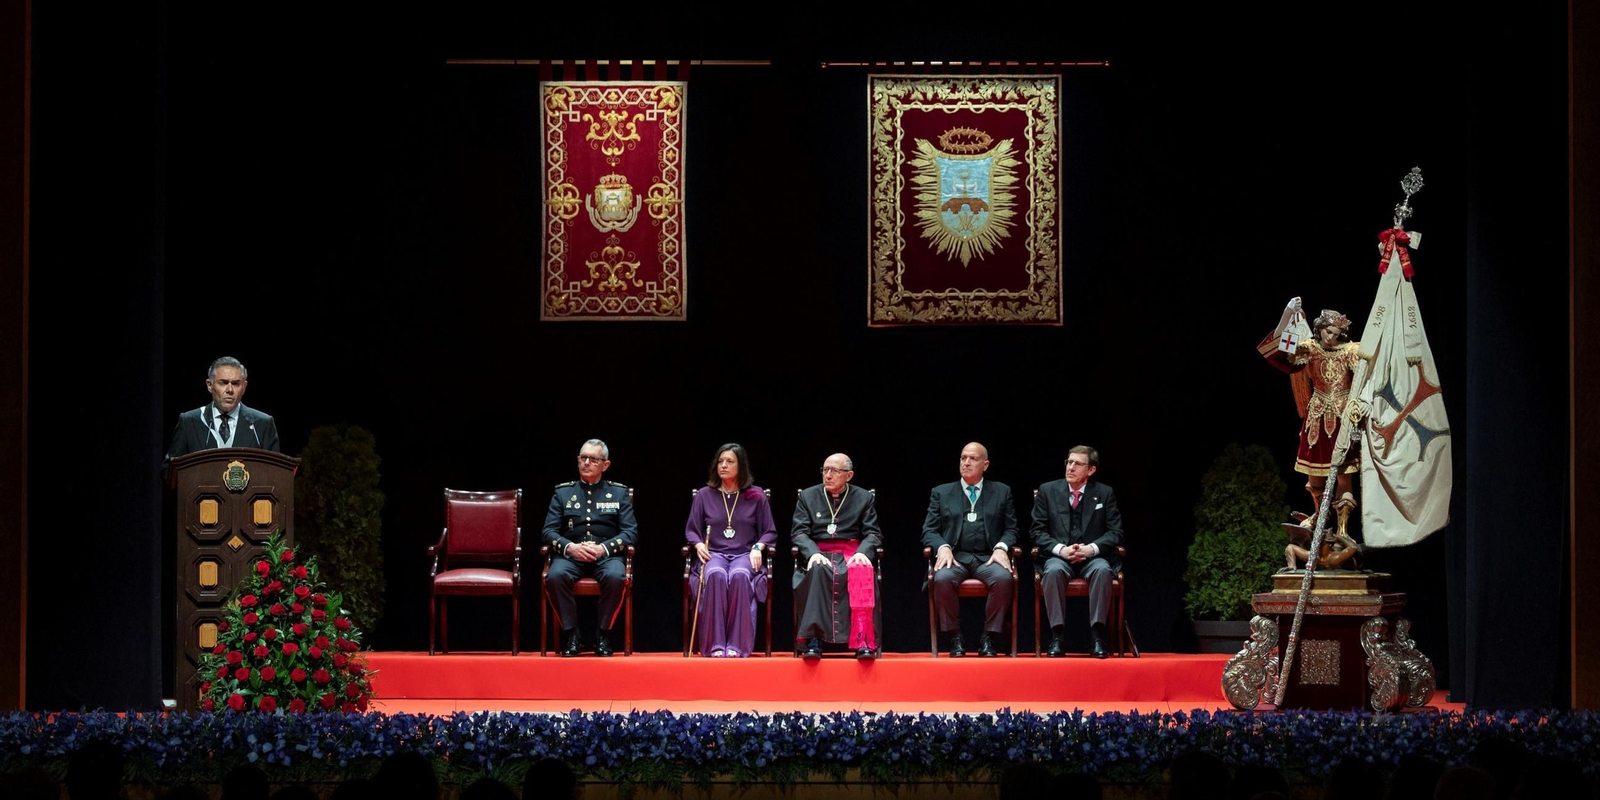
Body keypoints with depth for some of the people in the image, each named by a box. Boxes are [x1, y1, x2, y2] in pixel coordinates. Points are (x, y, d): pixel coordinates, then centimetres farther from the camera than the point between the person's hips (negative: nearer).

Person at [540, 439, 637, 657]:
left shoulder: (619, 492, 13)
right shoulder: (563, 492, 15)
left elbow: (630, 531, 4)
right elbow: (548, 531, 7)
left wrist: (604, 548, -13)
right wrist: (570, 547, -14)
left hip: (606, 555, -1)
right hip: (570, 555, 1)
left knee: (615, 576, -36)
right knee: (555, 576, -33)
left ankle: (603, 636, -17)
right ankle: (571, 636, -18)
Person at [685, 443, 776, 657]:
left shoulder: (756, 496, 11)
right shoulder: (704, 495, 13)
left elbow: (770, 532, 12)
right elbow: (691, 530, 15)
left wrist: (758, 547, -8)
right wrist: (698, 545, -6)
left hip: (744, 555, -1)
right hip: (714, 554, 1)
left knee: (740, 575, -38)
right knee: (715, 574, -37)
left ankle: (736, 645, -37)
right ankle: (715, 645, -38)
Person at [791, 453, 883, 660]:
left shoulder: (864, 498, 14)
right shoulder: (807, 496, 14)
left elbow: (873, 533, 7)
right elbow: (798, 532, 5)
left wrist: (862, 552, -15)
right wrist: (813, 553, -16)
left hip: (851, 554, 0)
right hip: (820, 554, 0)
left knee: (861, 573, -36)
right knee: (818, 571, -37)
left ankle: (863, 641, -42)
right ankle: (813, 640, -41)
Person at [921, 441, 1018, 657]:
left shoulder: (1001, 492, 17)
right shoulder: (941, 493, 17)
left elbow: (1011, 529, 13)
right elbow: (929, 531, 10)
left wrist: (1001, 548, -9)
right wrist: (942, 547, -11)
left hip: (987, 558, 0)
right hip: (955, 557, 0)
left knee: (1004, 578, -34)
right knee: (942, 579, -35)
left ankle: (988, 638, -20)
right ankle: (955, 638, -19)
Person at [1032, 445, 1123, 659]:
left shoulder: (1105, 493, 8)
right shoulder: (1048, 491, 8)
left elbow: (1115, 532, 4)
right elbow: (1037, 530, 4)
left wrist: (1092, 548, -15)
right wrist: (1061, 549, -14)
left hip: (1092, 557, 0)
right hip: (1059, 556, 0)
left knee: (1103, 570, -36)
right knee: (1053, 570, -36)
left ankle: (1097, 636, -32)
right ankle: (1057, 637, -32)